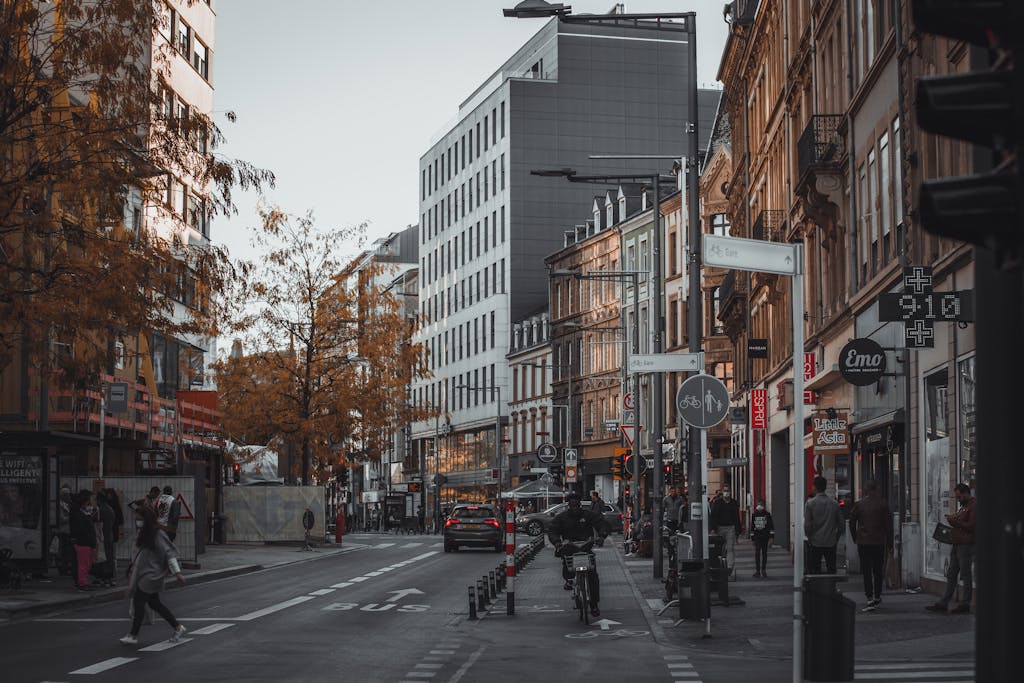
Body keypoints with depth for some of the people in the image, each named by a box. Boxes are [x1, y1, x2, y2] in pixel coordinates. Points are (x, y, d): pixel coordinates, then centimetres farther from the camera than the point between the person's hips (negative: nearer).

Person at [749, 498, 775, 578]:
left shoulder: (767, 514, 3)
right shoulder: (754, 514, 7)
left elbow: (771, 525, 2)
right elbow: (751, 526, 12)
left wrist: (771, 535, -5)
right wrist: (752, 536, 9)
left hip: (765, 537, -1)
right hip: (757, 537, 1)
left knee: (764, 554, 4)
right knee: (757, 554, -2)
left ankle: (763, 571, 10)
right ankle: (757, 570, 3)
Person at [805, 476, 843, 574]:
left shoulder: (810, 503, -6)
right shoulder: (834, 504, 3)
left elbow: (807, 525, -8)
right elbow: (840, 524, 5)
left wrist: (809, 538, 5)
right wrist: (836, 538, 15)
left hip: (815, 543, -2)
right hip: (831, 543, 2)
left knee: (814, 570, 1)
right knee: (831, 570, 7)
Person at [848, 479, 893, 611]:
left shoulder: (859, 504, -5)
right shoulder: (883, 504, -2)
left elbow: (852, 523, 2)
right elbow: (888, 525, 0)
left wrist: (855, 538, 16)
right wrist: (889, 543, 7)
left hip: (863, 542, -2)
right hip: (879, 542, 2)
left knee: (867, 571, -1)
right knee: (878, 571, 15)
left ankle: (870, 599, -10)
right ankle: (877, 597, 23)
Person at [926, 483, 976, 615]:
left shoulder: (973, 506, -10)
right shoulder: (963, 507, 21)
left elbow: (971, 526, -19)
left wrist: (955, 521, -13)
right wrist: (952, 519, 10)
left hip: (966, 545, -10)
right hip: (956, 545, 10)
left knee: (966, 575, -3)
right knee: (951, 574, 9)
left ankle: (965, 605, 2)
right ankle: (943, 603, 10)